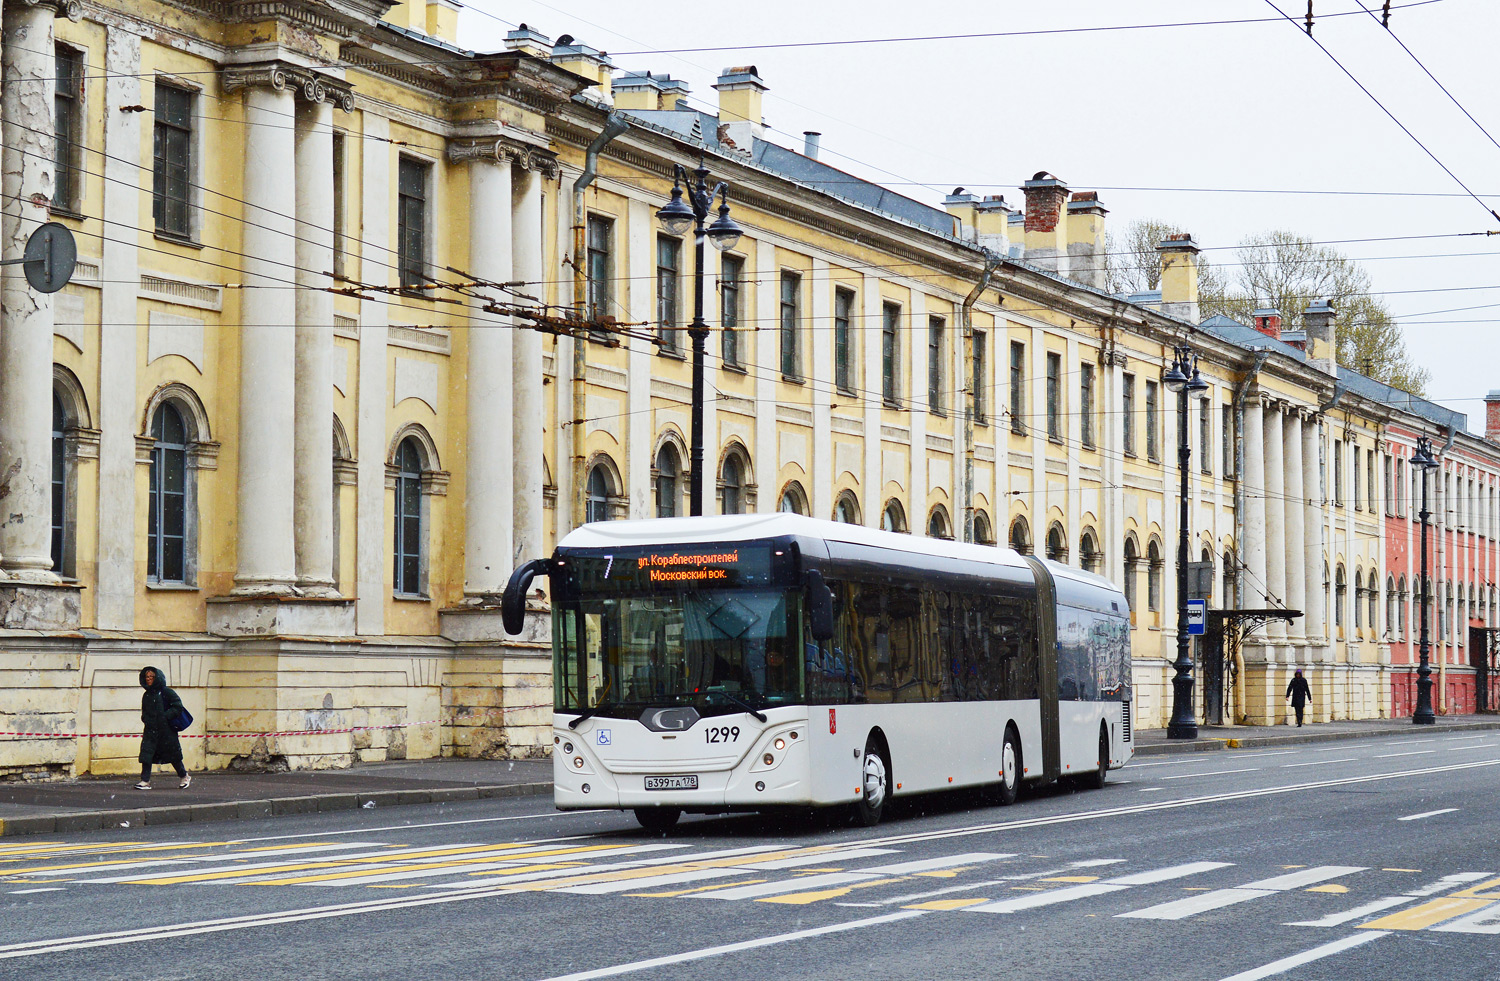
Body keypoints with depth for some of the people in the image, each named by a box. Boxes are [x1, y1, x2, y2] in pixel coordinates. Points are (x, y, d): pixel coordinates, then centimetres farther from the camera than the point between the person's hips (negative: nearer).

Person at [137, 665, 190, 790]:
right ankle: (145, 781, -7)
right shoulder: (146, 695, 13)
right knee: (146, 755, -8)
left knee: (173, 756, 6)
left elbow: (178, 706, -8)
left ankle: (184, 777, 25)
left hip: (166, 729, -5)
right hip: (151, 730, 5)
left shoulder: (166, 692, -5)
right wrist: (146, 720, 2)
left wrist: (165, 716, -16)